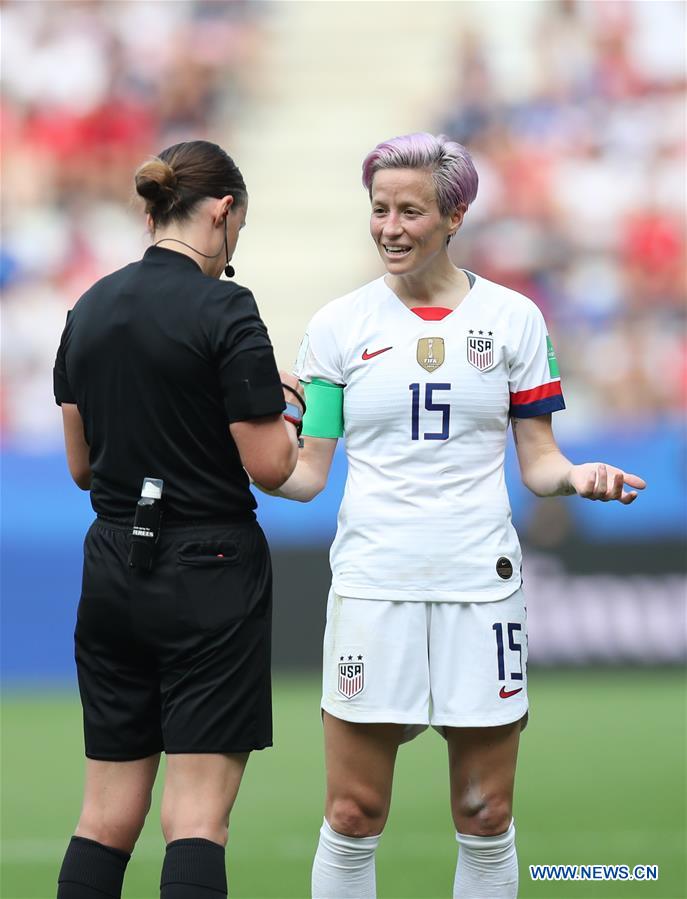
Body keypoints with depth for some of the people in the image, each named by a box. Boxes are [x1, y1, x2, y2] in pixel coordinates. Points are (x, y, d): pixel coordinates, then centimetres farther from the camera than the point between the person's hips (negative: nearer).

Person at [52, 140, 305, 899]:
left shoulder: (89, 310, 7)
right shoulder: (224, 311, -13)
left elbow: (81, 465, 12)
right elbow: (269, 466, -13)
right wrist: (288, 408, 6)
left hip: (112, 571, 6)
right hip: (208, 577, -6)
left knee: (107, 816, 10)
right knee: (196, 820, -6)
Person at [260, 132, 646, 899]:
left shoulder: (513, 318, 5)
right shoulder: (339, 325, 5)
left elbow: (536, 462, 7)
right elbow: (307, 474, 4)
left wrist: (577, 477, -15)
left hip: (480, 583, 0)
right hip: (372, 586, 0)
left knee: (486, 822, 4)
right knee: (353, 818, -1)